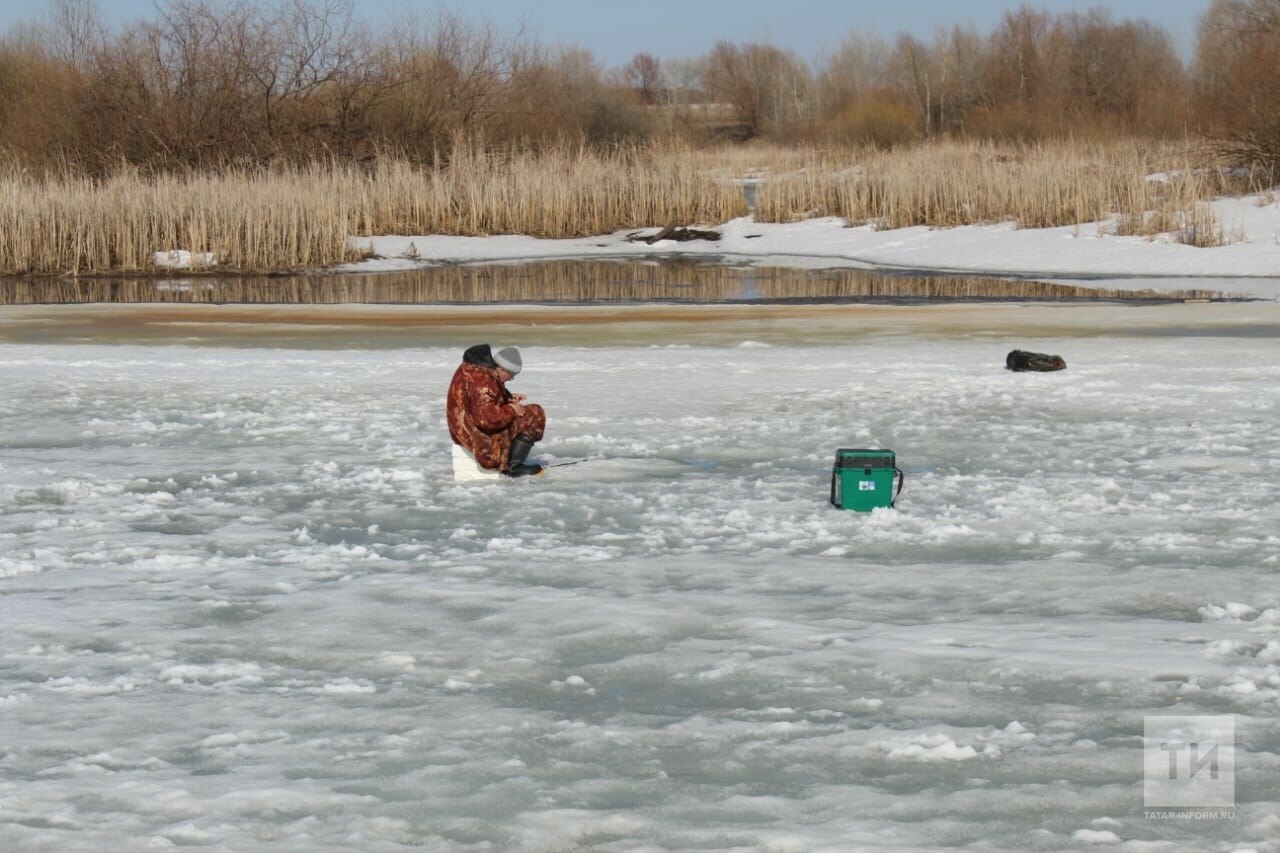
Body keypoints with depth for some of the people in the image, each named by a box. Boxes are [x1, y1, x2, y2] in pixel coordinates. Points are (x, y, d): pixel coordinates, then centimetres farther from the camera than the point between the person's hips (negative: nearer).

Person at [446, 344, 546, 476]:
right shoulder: (482, 381, -28)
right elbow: (486, 419, -32)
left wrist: (508, 398, 6)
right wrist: (511, 410, -17)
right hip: (479, 434, -11)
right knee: (534, 415, -11)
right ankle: (513, 467, -10)